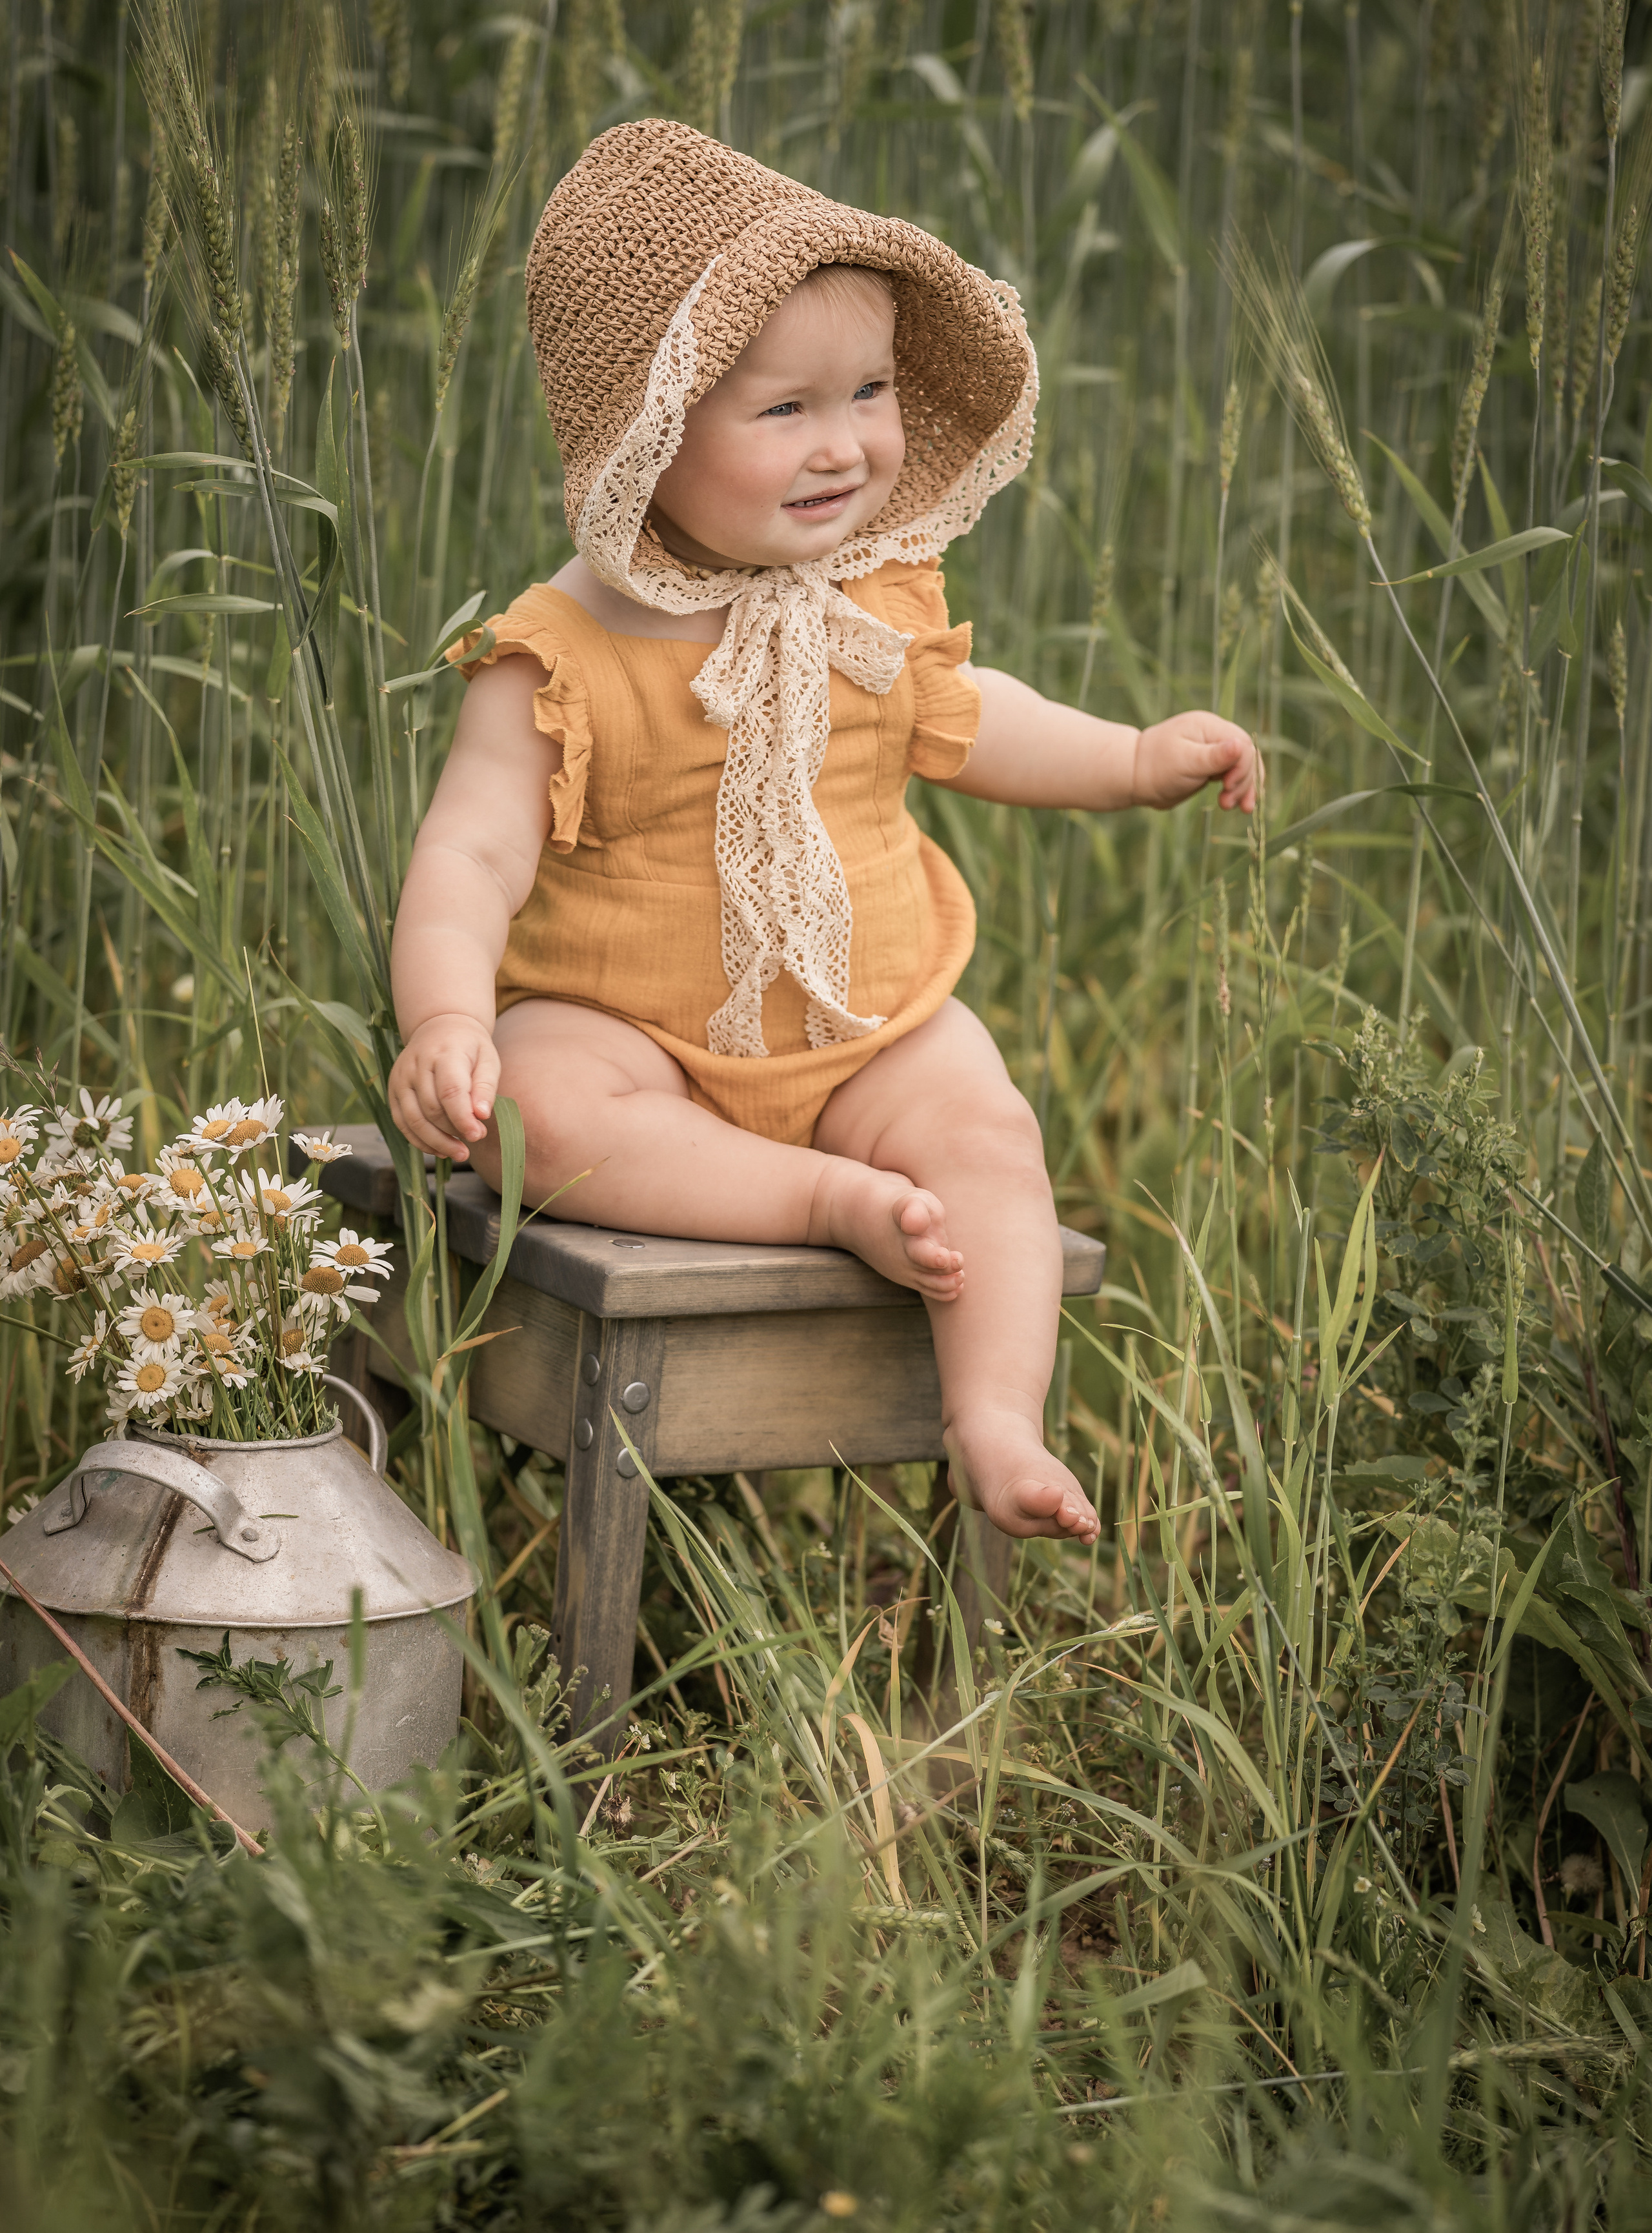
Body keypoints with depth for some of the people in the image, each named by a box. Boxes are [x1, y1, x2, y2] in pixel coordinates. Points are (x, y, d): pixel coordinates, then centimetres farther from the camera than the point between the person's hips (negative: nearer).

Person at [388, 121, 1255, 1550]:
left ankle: (996, 1420, -24)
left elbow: (948, 720, 26)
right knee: (532, 1107, -33)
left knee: (985, 1125, -25)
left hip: (867, 1029, 3)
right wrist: (447, 1020, -38)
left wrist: (1134, 761, 25)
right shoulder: (561, 660, -15)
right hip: (631, 1030, -3)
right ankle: (838, 1204, -30)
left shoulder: (878, 601, 4)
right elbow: (471, 856, -20)